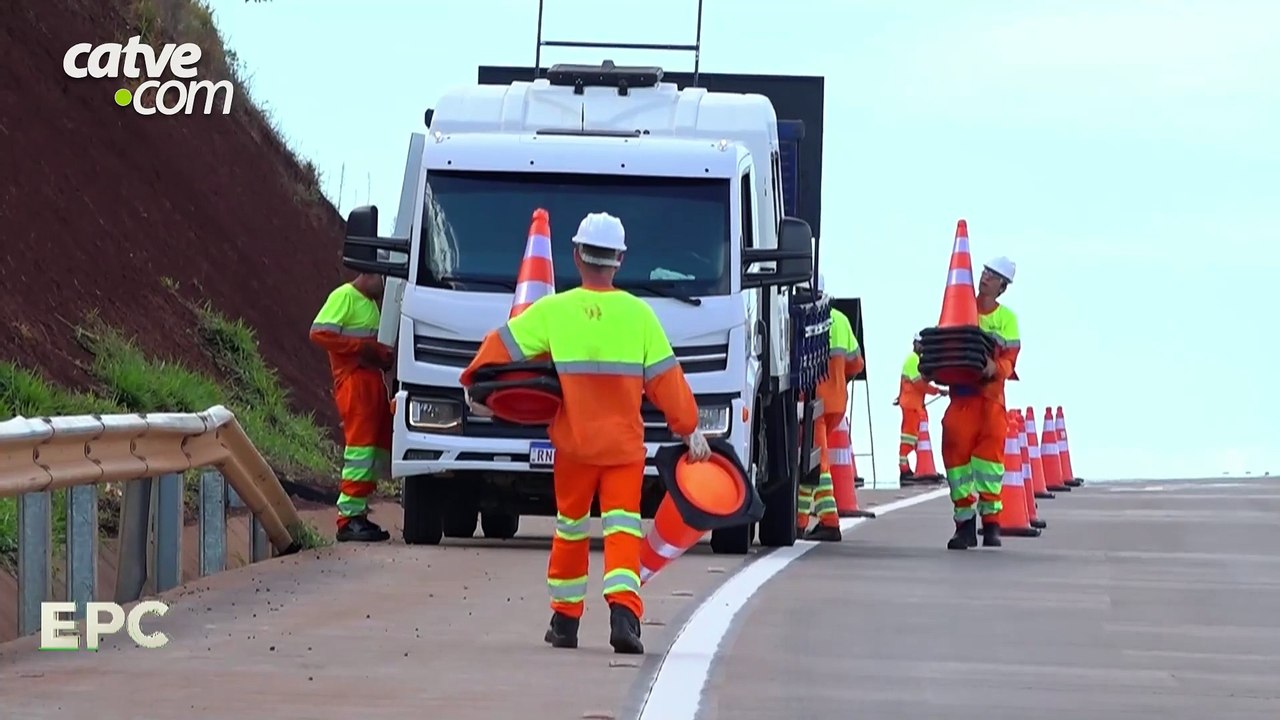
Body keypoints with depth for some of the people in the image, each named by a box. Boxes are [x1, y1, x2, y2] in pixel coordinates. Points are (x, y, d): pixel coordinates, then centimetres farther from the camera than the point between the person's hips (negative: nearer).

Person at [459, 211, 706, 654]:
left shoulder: (554, 310, -3)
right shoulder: (638, 313, -3)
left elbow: (503, 345, 0)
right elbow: (666, 378, -2)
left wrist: (475, 385, 13)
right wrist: (690, 430, 4)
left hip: (574, 442, 1)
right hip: (625, 442, -1)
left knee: (571, 527, 16)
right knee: (622, 527, -3)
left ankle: (565, 619, 24)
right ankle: (624, 610, -24)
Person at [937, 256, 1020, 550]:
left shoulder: (1006, 318, 4)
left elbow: (1009, 361, -3)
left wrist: (995, 368, -25)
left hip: (990, 394, -2)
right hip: (960, 393, 2)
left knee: (990, 448, -10)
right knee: (956, 449, -4)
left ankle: (991, 521, -7)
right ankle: (965, 523, 2)